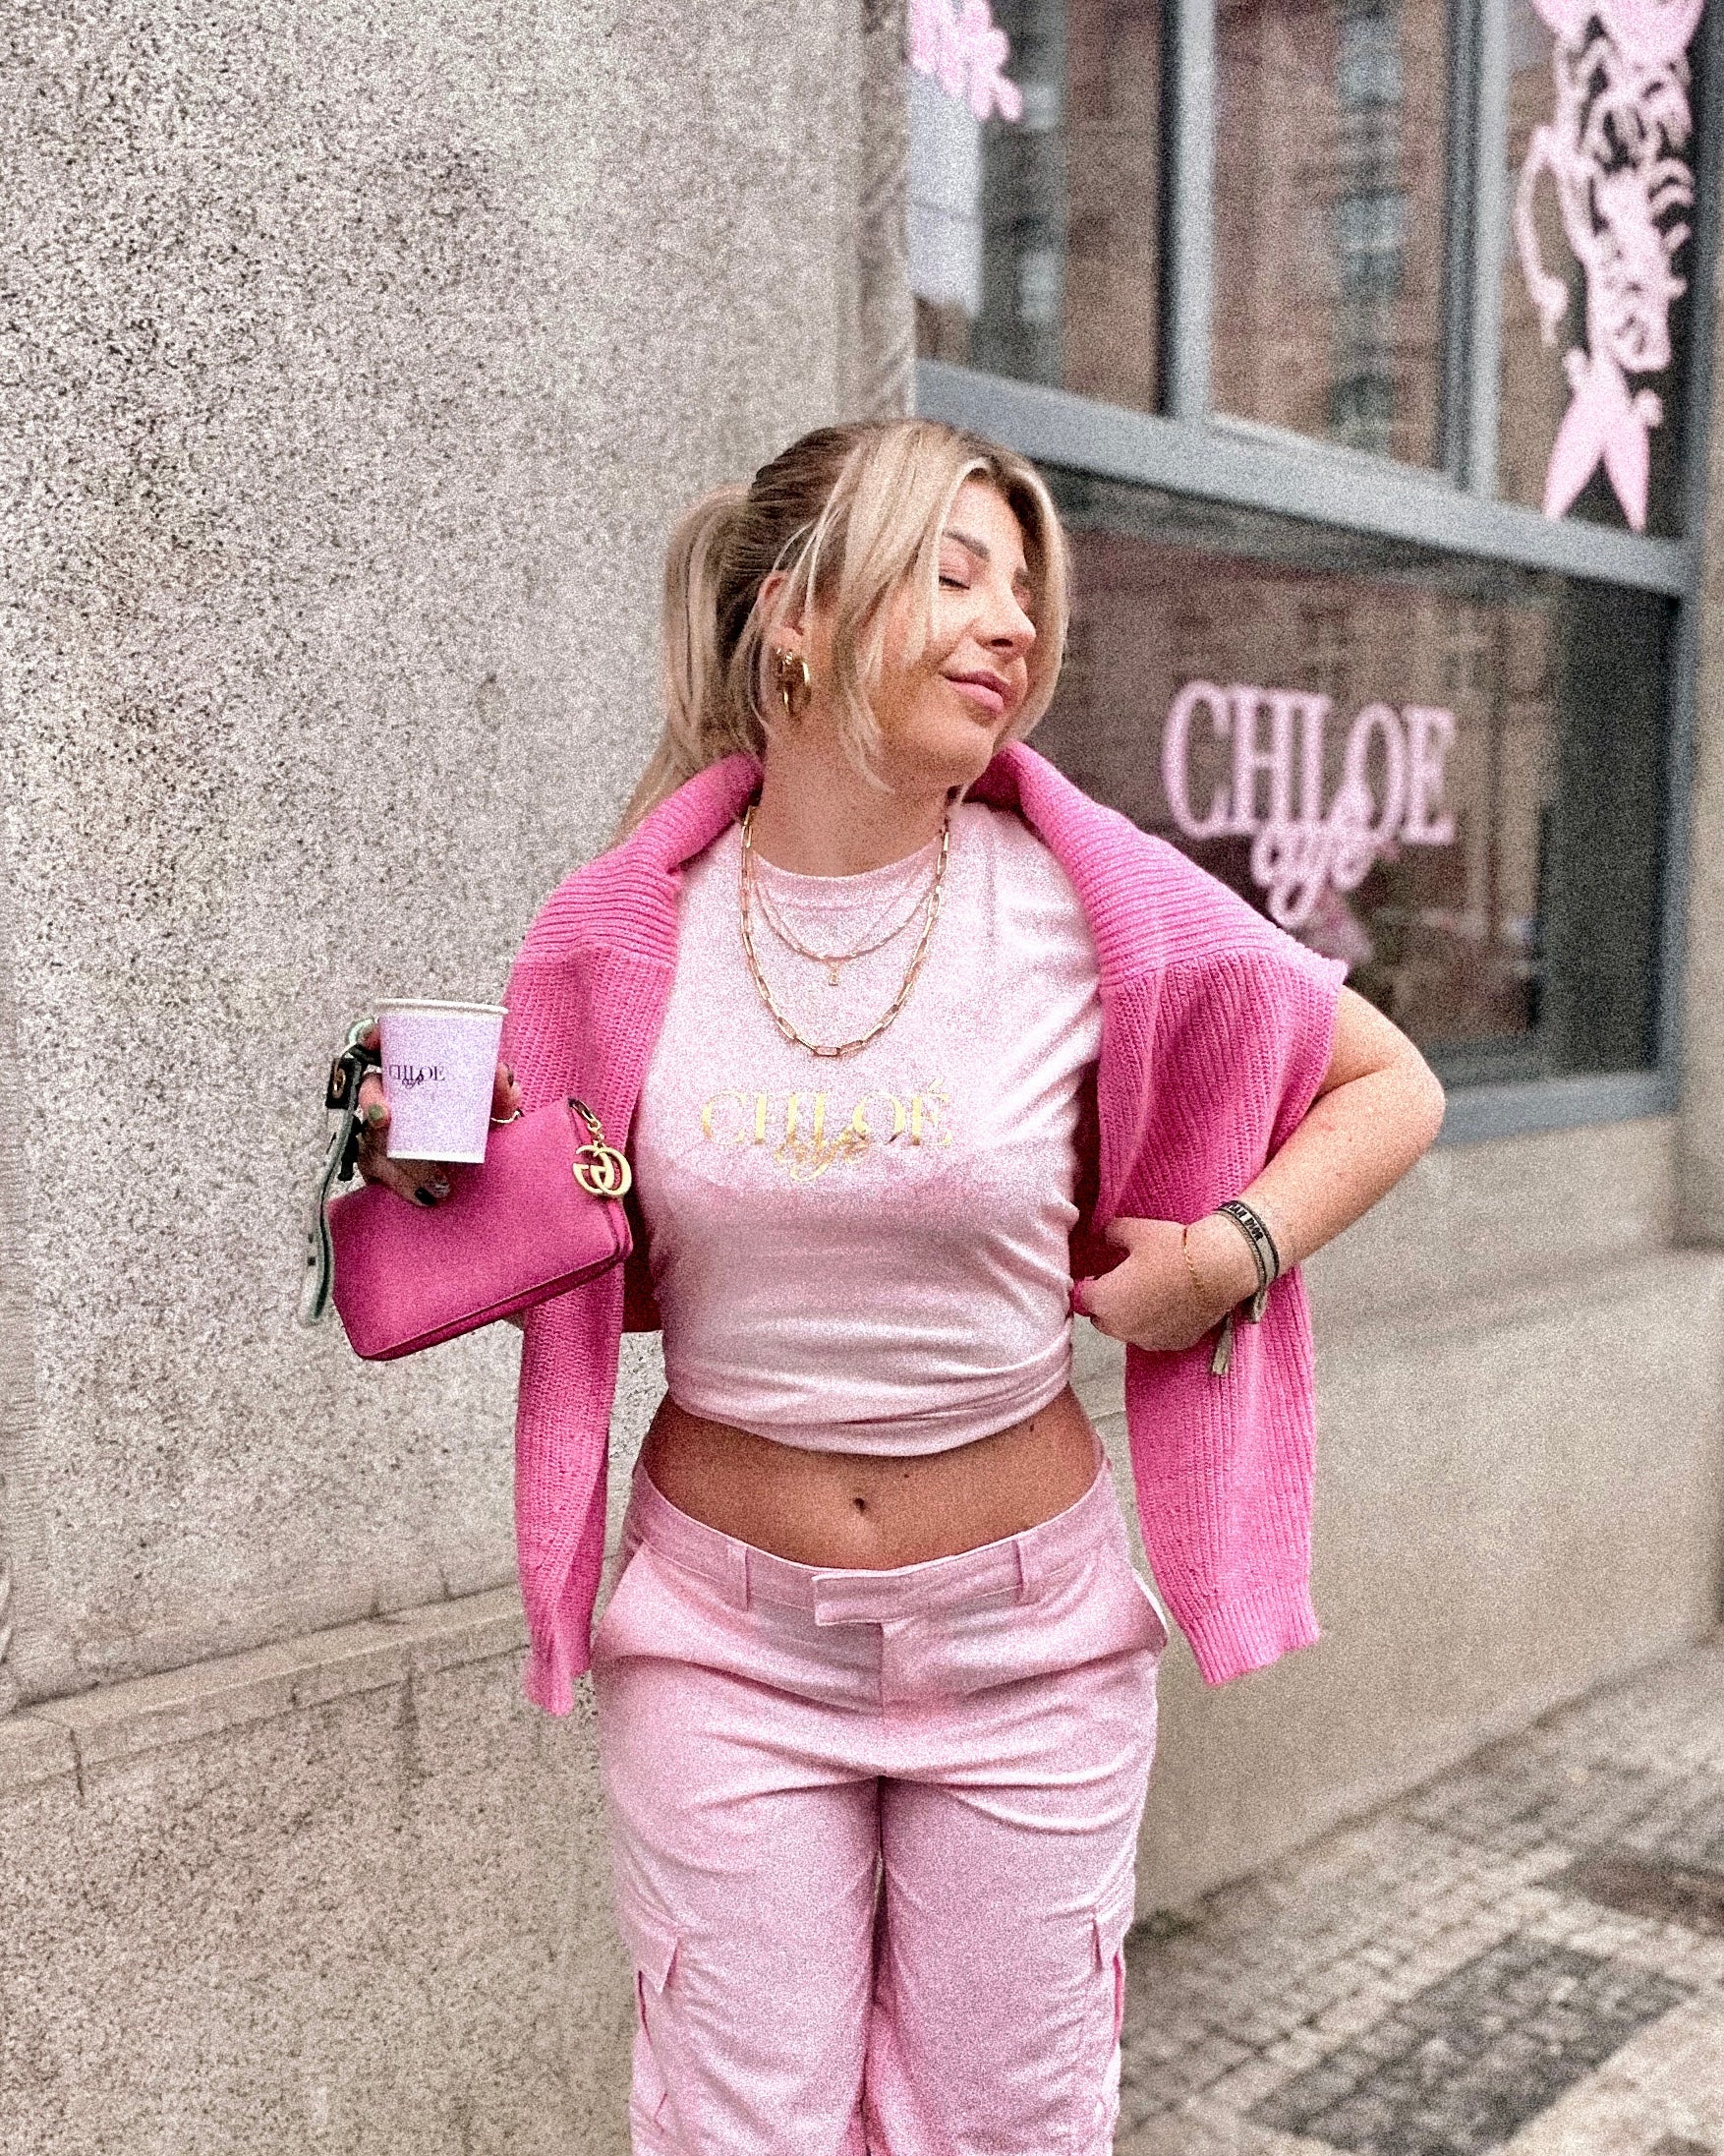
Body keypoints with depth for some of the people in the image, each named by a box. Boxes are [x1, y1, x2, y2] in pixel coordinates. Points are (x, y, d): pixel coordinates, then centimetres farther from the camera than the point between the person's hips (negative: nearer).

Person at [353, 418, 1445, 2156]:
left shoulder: (1092, 902, -11)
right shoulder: (624, 934, -7)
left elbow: (1391, 1087, 3)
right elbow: (612, 1270, 6)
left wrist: (1230, 1255, -10)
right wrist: (448, 1176, -11)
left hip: (1022, 1634, 0)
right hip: (724, 1635, 0)